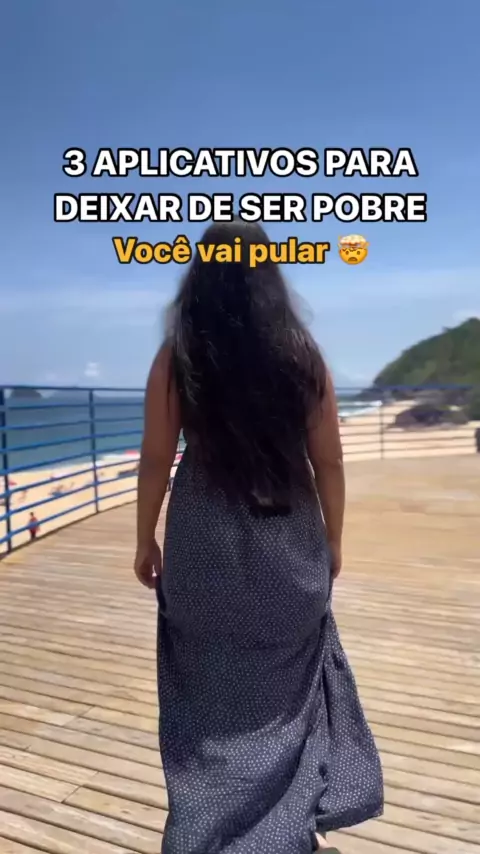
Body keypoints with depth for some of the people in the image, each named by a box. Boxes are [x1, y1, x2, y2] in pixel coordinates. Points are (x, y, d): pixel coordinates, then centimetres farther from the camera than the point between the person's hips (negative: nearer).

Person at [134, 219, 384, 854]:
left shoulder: (176, 357, -6)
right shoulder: (303, 354, -2)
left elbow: (155, 462, -5)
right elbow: (329, 464, 0)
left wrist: (145, 543, 8)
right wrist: (331, 543, 12)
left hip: (206, 549, -1)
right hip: (290, 547, 2)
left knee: (209, 691, 15)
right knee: (290, 682, 20)